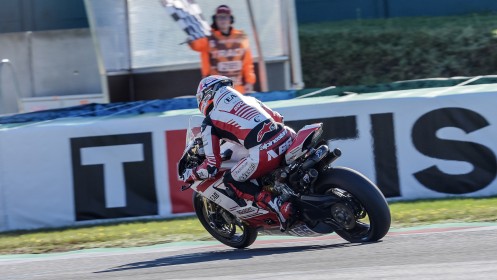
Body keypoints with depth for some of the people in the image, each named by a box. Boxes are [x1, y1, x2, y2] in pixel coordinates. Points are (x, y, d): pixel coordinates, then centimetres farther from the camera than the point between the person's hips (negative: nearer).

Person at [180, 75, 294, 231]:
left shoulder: (210, 122, 11)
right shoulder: (249, 99, 28)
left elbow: (212, 166, 6)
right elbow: (278, 118, 36)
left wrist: (190, 175, 25)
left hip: (263, 153, -6)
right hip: (287, 138, 6)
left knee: (231, 182, 14)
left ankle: (277, 205, -6)